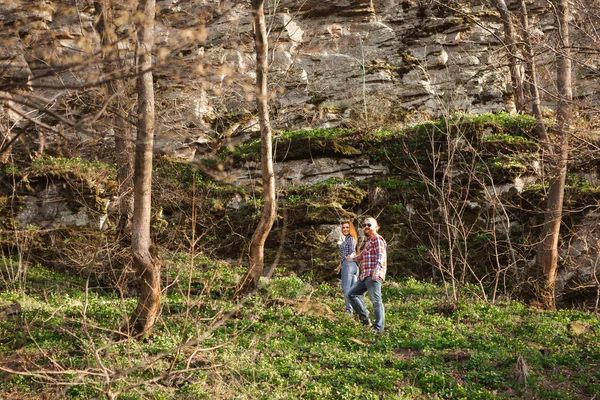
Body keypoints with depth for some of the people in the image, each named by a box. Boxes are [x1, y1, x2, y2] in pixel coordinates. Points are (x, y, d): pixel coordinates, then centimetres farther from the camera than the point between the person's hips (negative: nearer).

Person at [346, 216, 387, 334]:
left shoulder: (377, 238, -2)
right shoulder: (368, 241, 27)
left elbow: (381, 254, -17)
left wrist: (377, 269, -31)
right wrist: (353, 258, 62)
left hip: (373, 275, -10)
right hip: (364, 276, 10)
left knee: (376, 301, -13)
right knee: (351, 294, 10)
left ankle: (379, 328, -14)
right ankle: (365, 319, 11)